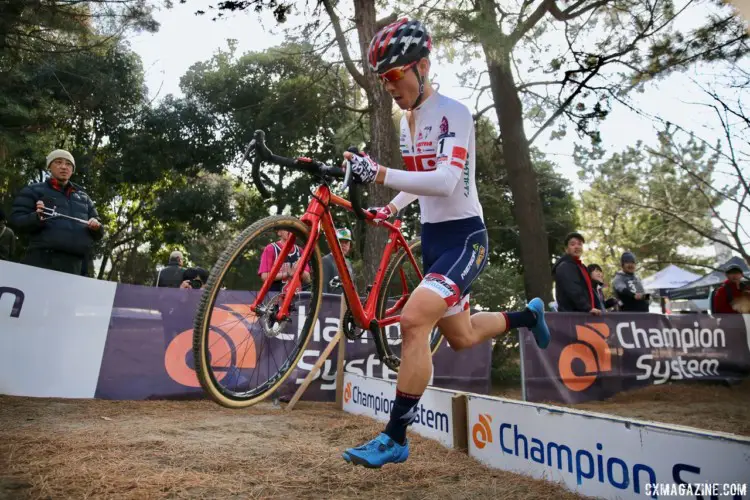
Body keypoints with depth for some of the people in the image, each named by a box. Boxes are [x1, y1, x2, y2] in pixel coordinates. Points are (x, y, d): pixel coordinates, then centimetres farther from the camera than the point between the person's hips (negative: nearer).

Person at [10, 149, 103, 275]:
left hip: (74, 266, 4)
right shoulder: (34, 190, 12)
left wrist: (96, 227, -2)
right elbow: (16, 219, 3)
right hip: (42, 261, -3)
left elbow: (98, 233, 23)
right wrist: (36, 218, -19)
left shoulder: (84, 197, 23)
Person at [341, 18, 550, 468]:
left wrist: (378, 173, -38)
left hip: (464, 238, -9)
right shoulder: (407, 121, 11)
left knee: (413, 319, -27)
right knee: (461, 337, 19)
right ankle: (529, 314, 46)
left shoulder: (453, 112, -14)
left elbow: (445, 180, -30)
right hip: (432, 239, 9)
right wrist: (390, 208, 15)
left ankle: (395, 439, -12)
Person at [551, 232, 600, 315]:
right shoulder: (564, 267, -10)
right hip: (571, 314, -10)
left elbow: (590, 291, 25)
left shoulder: (582, 267, 23)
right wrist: (588, 308, -26)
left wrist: (598, 308, 14)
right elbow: (573, 291, -22)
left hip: (583, 313, 10)